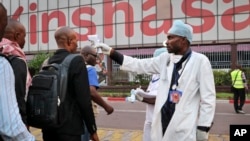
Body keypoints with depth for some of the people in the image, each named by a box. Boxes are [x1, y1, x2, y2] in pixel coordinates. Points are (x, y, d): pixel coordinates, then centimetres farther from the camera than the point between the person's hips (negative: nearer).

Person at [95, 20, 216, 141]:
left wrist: (203, 128, -7)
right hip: (163, 122, 5)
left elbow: (208, 97, -7)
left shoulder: (200, 61, -7)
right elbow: (139, 65, 11)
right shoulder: (165, 59, 7)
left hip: (184, 129, -5)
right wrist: (111, 52, 8)